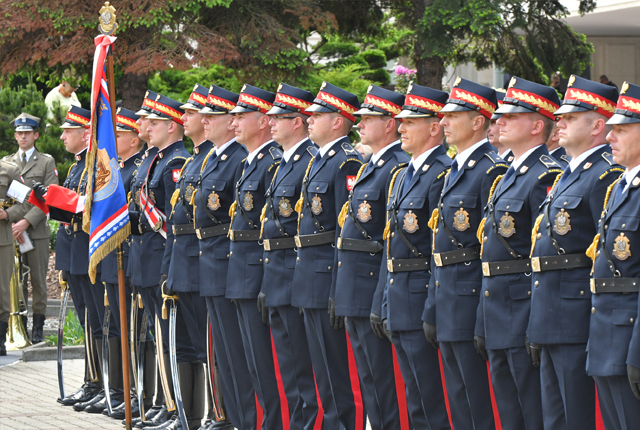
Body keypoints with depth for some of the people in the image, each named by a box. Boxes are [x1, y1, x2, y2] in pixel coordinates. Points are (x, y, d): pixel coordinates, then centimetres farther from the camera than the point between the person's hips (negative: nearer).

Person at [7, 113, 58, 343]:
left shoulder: (47, 162, 5)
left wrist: (26, 222, -14)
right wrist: (11, 223, -5)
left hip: (37, 231, -3)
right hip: (12, 231, 3)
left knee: (38, 280, -1)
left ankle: (38, 328, 5)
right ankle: (20, 326, 6)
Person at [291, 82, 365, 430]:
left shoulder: (347, 162, -14)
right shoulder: (318, 160, 16)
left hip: (329, 272, -10)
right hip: (310, 277, 10)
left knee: (341, 372, -5)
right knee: (323, 372, 15)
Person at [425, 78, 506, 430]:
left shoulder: (491, 170, -13)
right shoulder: (457, 169, 16)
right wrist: (432, 310, 19)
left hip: (470, 294, -9)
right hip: (446, 297, 9)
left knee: (476, 399, -4)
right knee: (457, 400, 14)